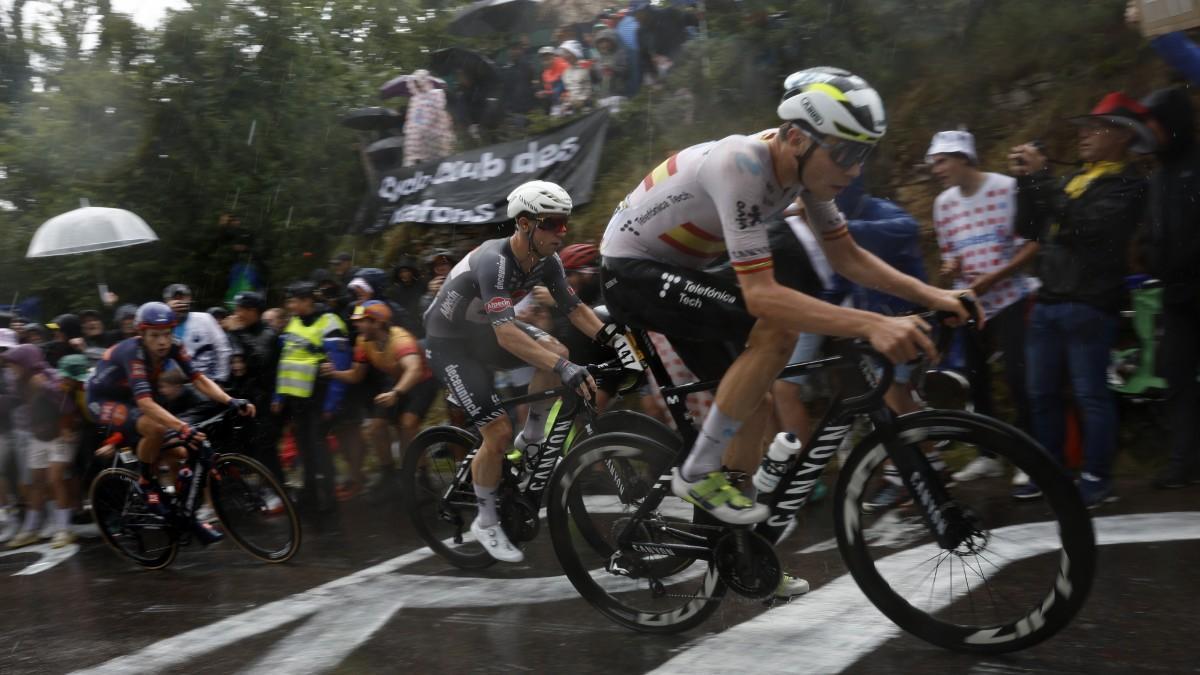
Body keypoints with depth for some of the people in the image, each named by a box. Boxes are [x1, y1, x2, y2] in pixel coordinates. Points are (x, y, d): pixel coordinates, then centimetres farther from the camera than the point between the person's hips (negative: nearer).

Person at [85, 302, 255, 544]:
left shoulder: (173, 347, -17)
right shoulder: (132, 352, -34)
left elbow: (199, 379, -19)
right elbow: (145, 403, -44)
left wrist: (232, 401, -36)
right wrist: (183, 428, -56)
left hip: (129, 399, 7)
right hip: (104, 401, -6)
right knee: (155, 428, -34)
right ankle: (147, 483, -10)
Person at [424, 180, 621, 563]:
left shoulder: (546, 260, -11)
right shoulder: (494, 261, -35)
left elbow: (574, 308, -5)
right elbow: (506, 333, -45)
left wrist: (611, 338, -23)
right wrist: (565, 370, -53)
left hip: (484, 331, 7)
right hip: (449, 342, -7)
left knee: (556, 352, -19)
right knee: (499, 433, -15)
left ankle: (531, 441, 2)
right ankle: (486, 523, 7)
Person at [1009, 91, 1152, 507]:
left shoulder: (1127, 184, -4)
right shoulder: (1075, 179, 19)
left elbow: (1086, 226, -21)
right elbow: (1028, 229, 15)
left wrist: (1042, 177, -18)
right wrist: (1026, 181, 3)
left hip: (1089, 305, -8)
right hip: (1048, 301, 8)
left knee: (1090, 394, -4)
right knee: (1042, 393, 11)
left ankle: (1097, 479, 4)